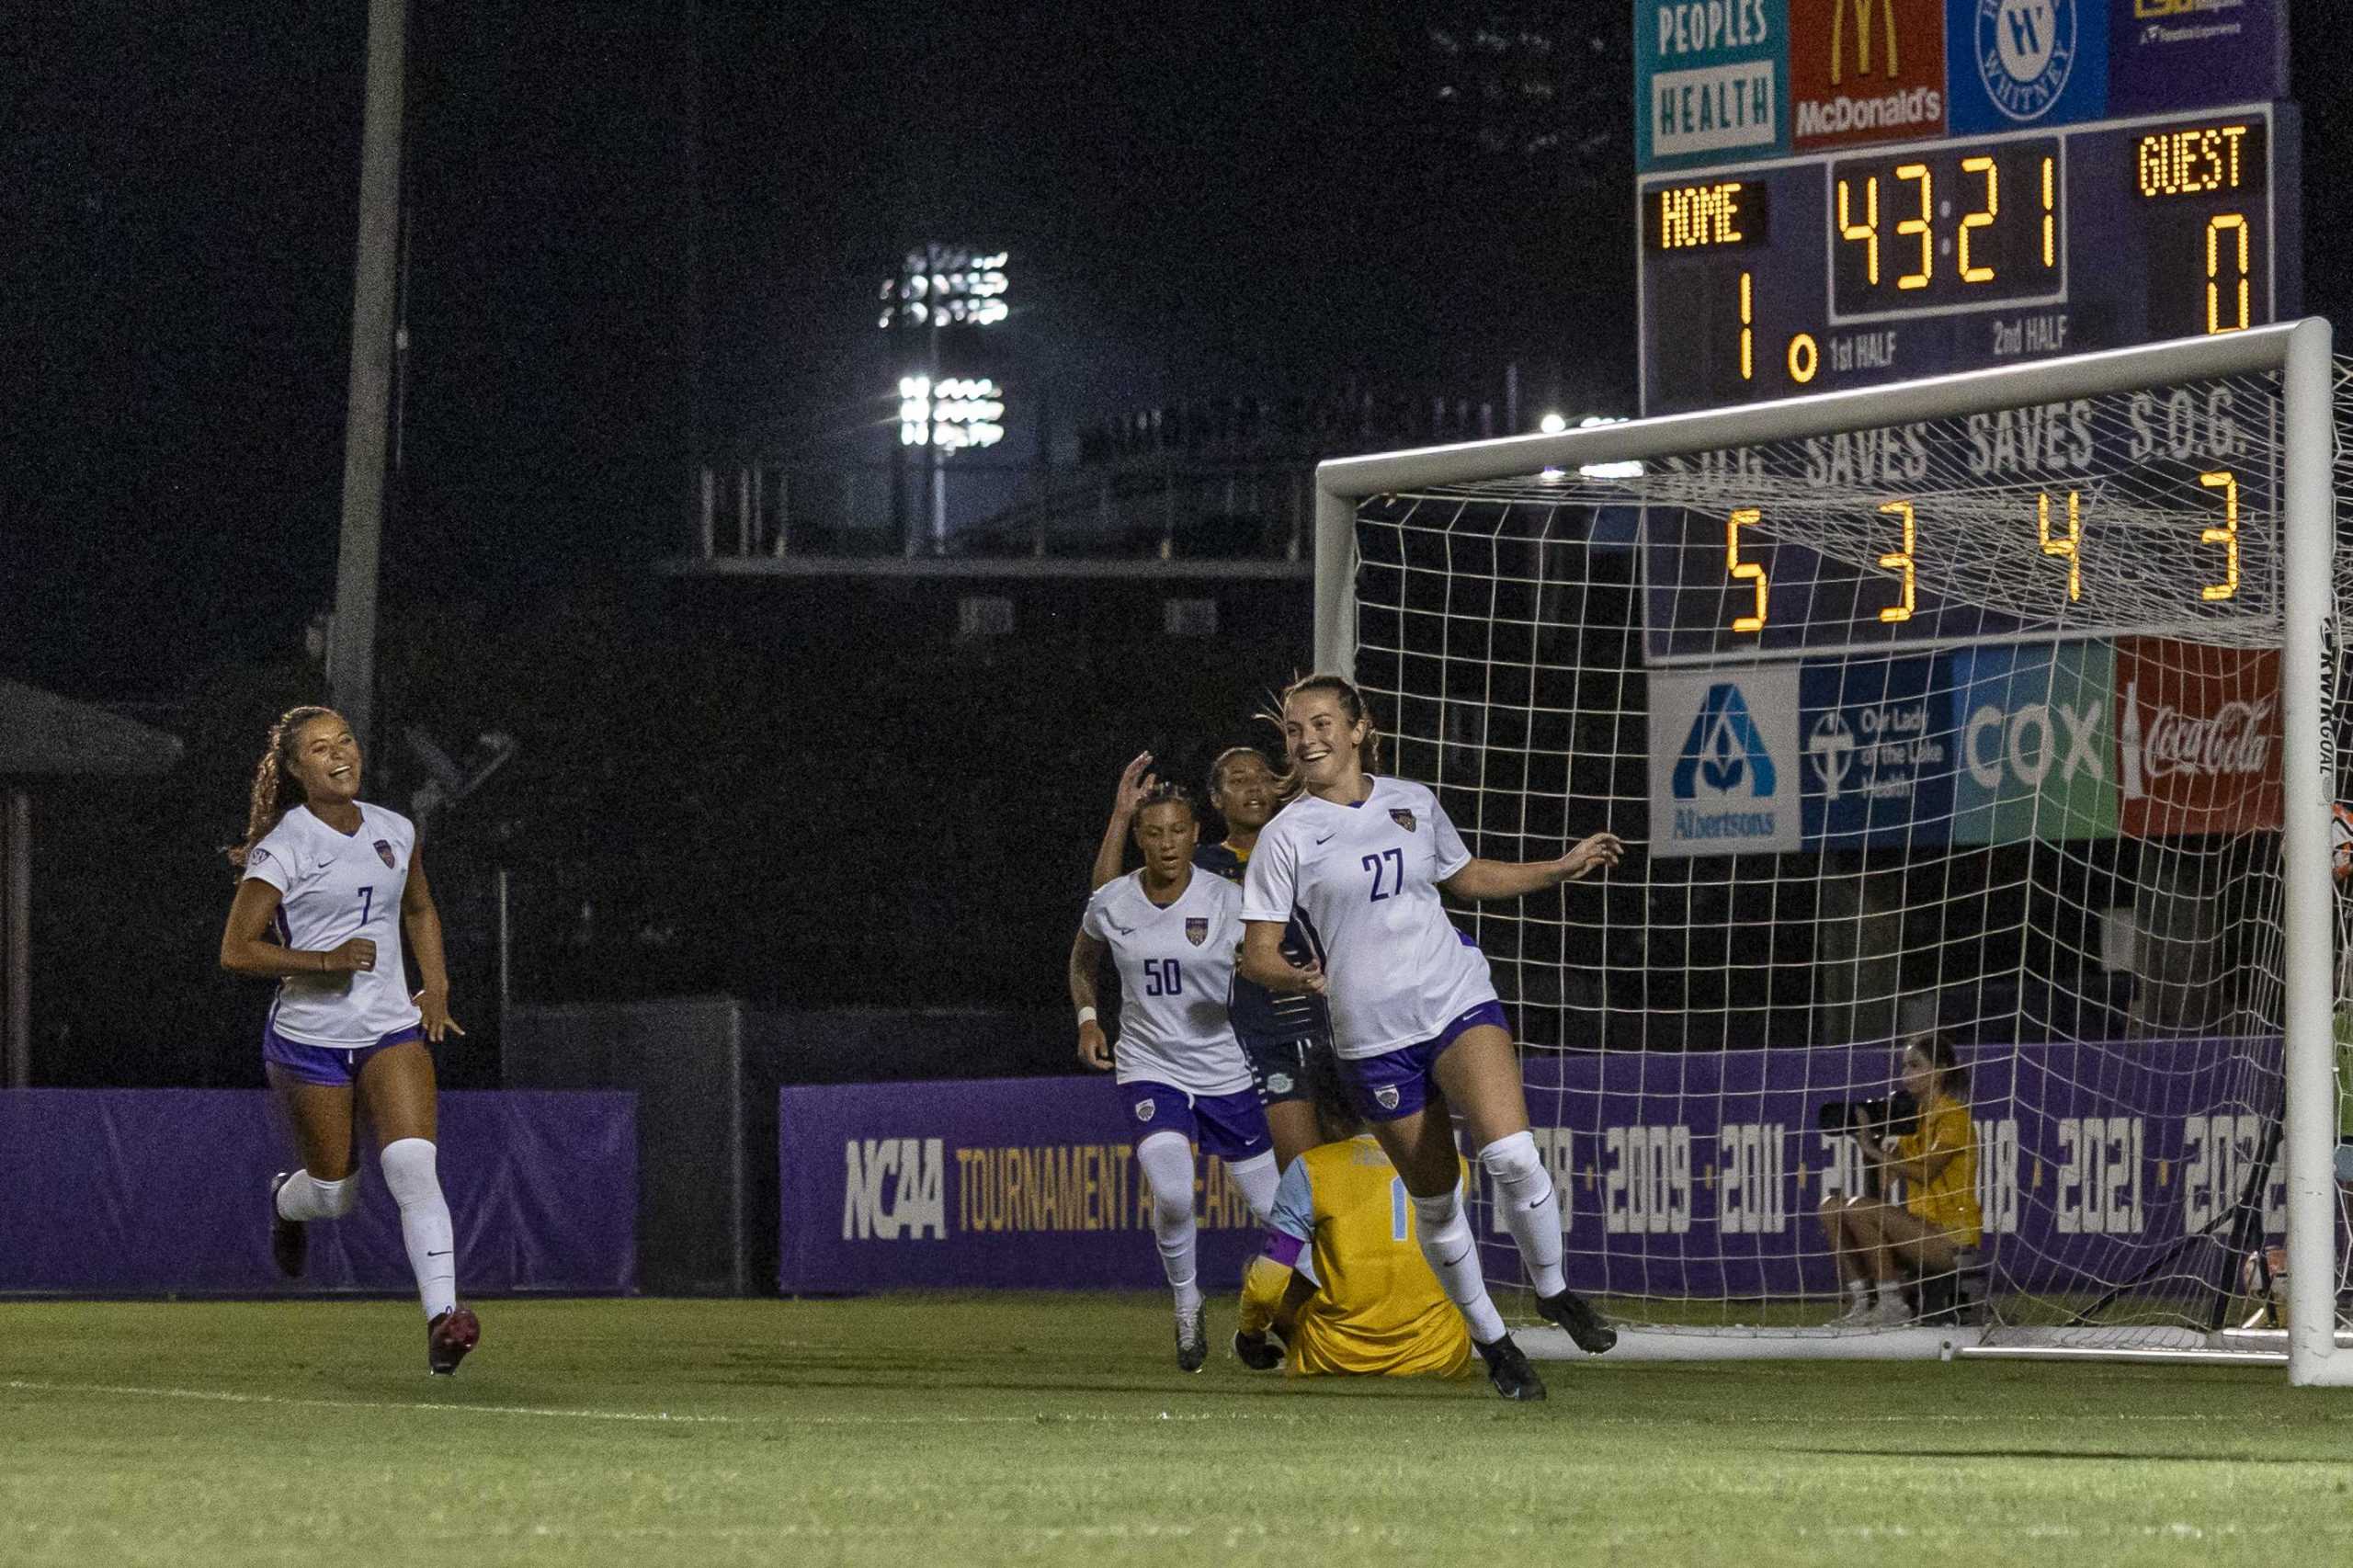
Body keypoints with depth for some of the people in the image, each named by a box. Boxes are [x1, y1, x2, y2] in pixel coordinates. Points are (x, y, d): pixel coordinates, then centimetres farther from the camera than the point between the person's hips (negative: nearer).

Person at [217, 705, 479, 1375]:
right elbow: (235, 951, -12)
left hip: (391, 1030, 3)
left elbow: (420, 910, 25)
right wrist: (324, 960, -21)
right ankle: (286, 1200, 45)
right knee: (335, 1193, 7)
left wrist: (436, 986, 12)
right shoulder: (282, 849, -10)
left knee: (413, 1165, -18)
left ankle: (442, 1319, -24)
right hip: (309, 1038, -3)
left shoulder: (395, 831, 6)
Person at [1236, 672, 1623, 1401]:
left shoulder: (1413, 803, 8)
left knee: (1510, 1154, -20)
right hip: (1373, 1036, -1)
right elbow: (1257, 955, -4)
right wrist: (1301, 976, -26)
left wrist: (1565, 868, 24)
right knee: (1434, 1199, 5)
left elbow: (1465, 876, 27)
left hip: (1459, 1004, 1)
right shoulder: (1287, 836, -4)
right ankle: (1491, 1341, 24)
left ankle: (1553, 1290, 4)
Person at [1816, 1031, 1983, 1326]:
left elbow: (1925, 1172, -19)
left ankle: (1892, 1304, -20)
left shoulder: (1953, 1117, -9)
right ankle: (1860, 1301, -5)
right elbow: (1881, 1184, 11)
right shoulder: (1914, 1117, 16)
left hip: (1952, 1238, -9)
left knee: (1860, 1209, -26)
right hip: (1922, 1230, 9)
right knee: (1832, 1207, 0)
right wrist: (1870, 1141, -3)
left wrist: (1875, 1151, -16)